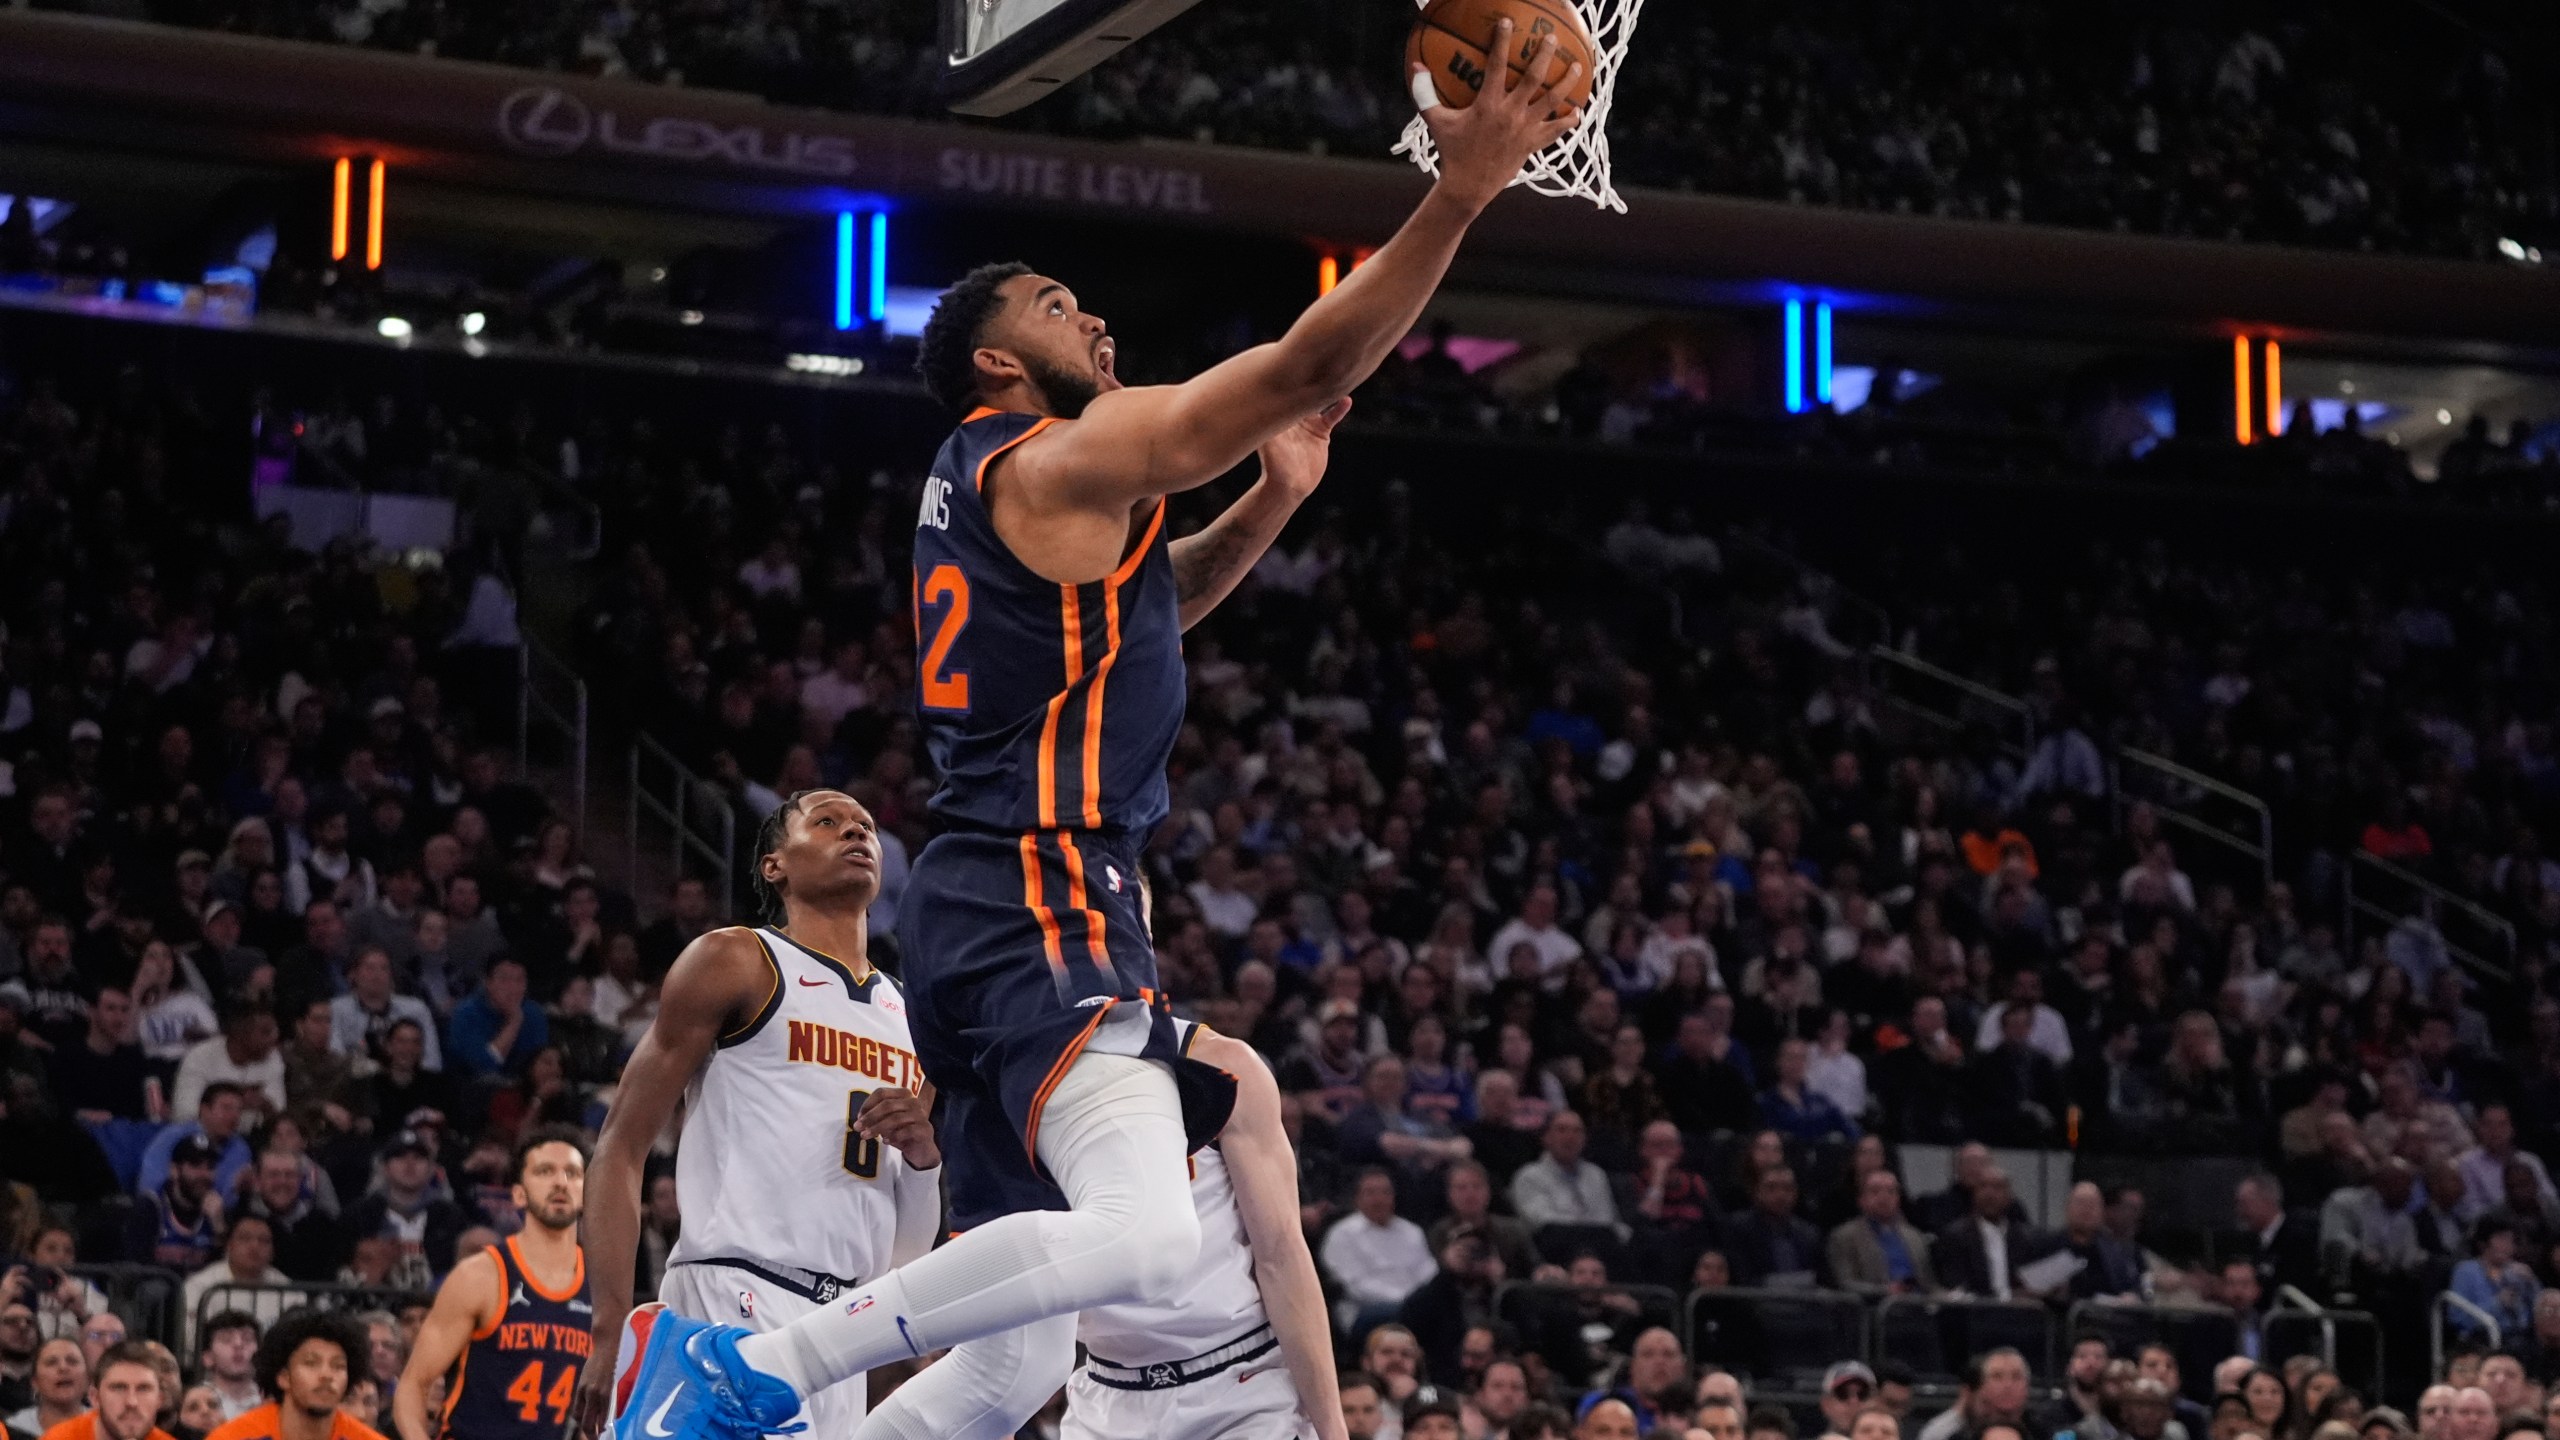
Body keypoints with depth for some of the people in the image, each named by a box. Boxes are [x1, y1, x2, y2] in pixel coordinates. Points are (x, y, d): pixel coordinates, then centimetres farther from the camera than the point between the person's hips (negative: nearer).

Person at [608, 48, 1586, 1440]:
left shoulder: (985, 487, 23)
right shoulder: (1073, 456, -6)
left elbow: (1142, 611, 40)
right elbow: (1315, 361, -11)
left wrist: (1275, 497, 27)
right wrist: (1460, 191, -9)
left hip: (987, 911, 11)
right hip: (1043, 909, -11)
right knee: (1145, 1237, -30)